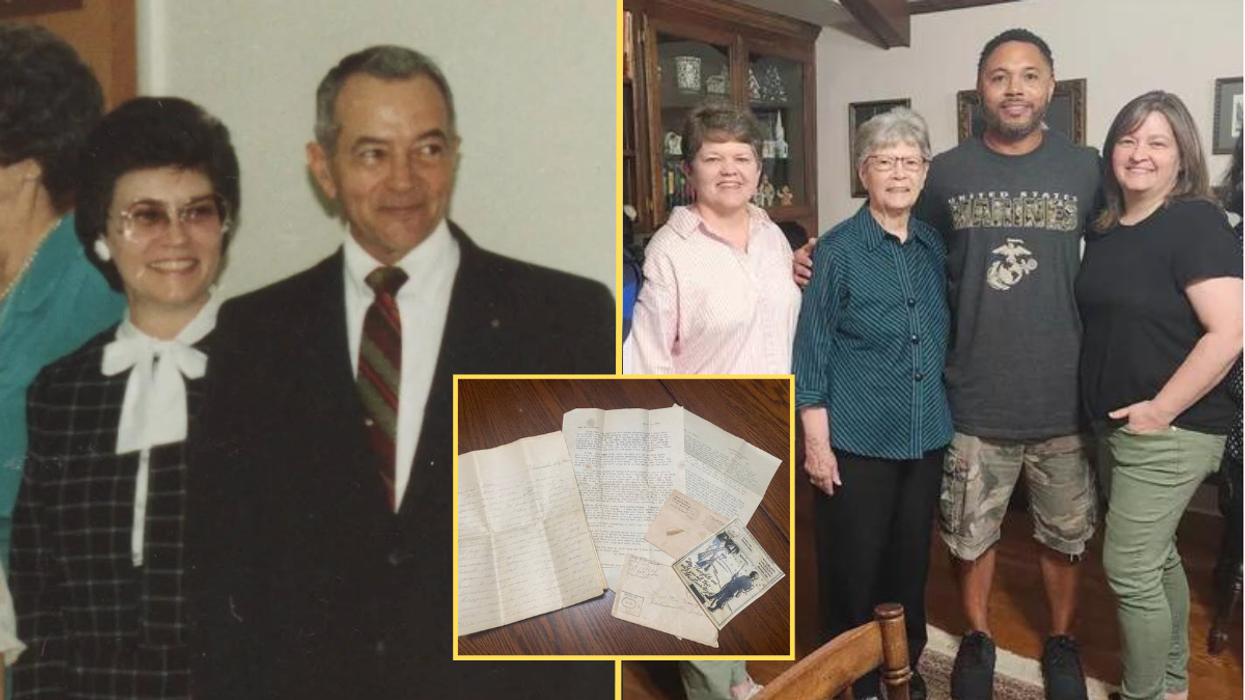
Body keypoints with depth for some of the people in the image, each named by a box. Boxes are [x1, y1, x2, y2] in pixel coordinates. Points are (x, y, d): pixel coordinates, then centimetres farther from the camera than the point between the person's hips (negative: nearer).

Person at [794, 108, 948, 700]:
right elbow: (812, 351, -10)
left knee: (911, 561, 17)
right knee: (853, 566, 7)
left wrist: (945, 414, 10)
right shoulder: (837, 250, -10)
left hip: (926, 436, 5)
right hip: (857, 439, -5)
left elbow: (942, 337, 15)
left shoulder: (934, 246, 5)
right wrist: (817, 441, -13)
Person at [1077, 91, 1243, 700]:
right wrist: (1110, 414, 9)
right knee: (1156, 557, 19)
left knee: (1128, 570, -3)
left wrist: (1162, 409, -19)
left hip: (1169, 430, -8)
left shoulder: (1196, 222, -15)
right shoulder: (1105, 228, 8)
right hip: (1114, 425, 8)